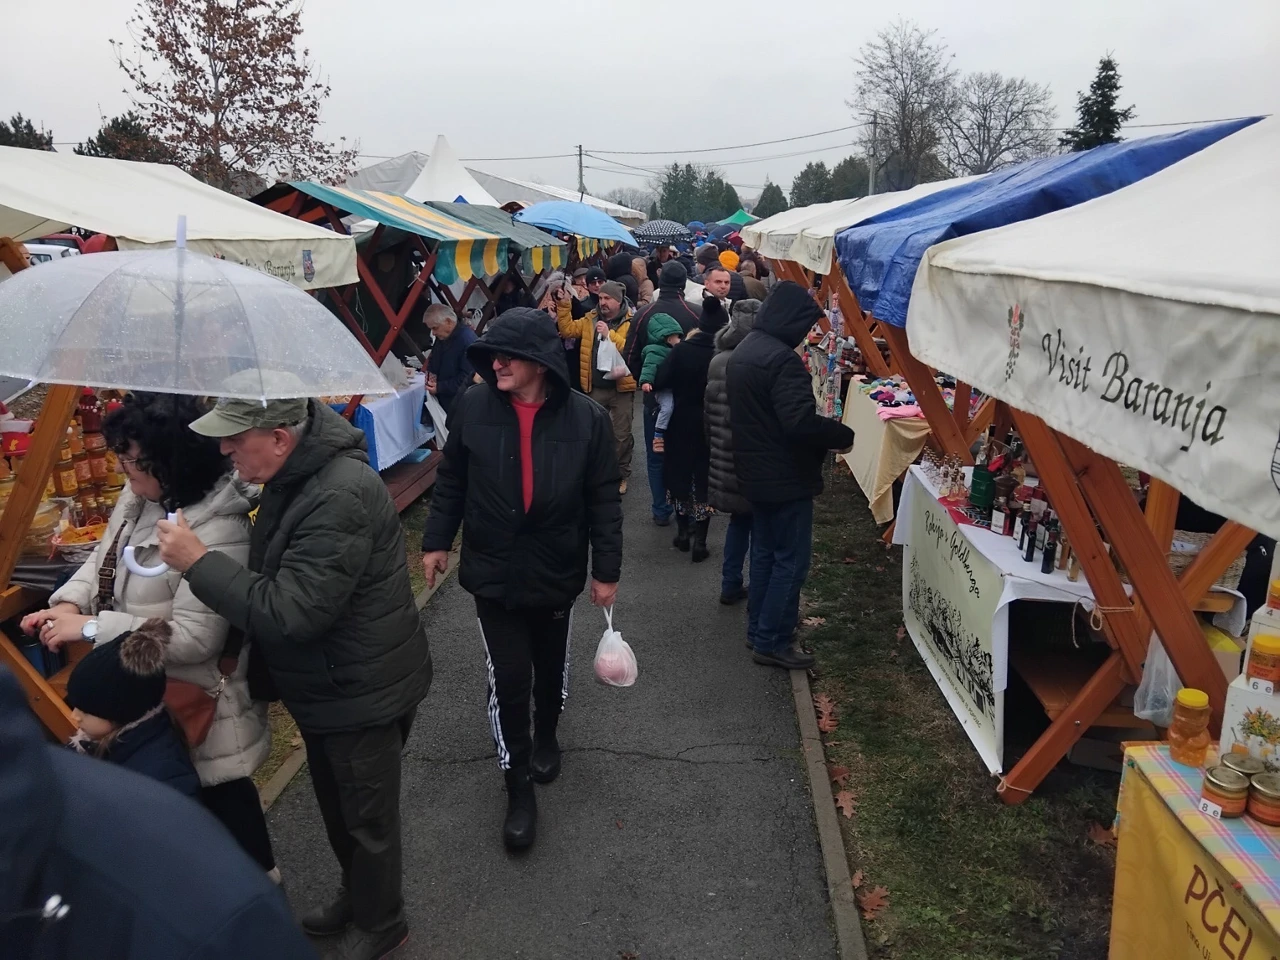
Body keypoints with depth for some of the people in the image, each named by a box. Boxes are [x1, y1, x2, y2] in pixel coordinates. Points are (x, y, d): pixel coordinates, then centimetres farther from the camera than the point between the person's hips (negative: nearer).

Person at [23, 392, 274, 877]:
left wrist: (90, 627, -26)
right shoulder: (138, 496, -4)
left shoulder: (218, 532, -32)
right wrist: (69, 603, -9)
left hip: (195, 698, -9)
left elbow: (193, 638, -31)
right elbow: (105, 557, 11)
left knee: (220, 792, 13)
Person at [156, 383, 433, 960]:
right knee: (336, 804, 27)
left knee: (367, 816, 12)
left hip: (362, 693, -10)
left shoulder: (339, 498, -32)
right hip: (326, 686, 10)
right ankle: (356, 897, 50)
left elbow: (290, 611, -32)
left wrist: (197, 562, -27)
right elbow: (274, 581, 15)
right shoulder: (295, 476, 1)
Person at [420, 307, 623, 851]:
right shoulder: (474, 406, -11)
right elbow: (451, 481, 2)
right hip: (493, 571, 0)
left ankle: (546, 736, 51)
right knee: (508, 679, -1)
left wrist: (606, 569, -6)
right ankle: (518, 787, 17)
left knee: (551, 668, 20)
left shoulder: (587, 418, -14)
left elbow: (604, 500, -7)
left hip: (556, 572, 1)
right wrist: (437, 540, 3)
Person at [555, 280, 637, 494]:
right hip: (595, 387, 4)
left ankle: (621, 475, 21)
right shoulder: (590, 320, 8)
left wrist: (610, 334, -23)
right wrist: (564, 306, -3)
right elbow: (567, 330, 5)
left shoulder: (630, 323, -7)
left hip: (621, 388, -4)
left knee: (621, 434, 6)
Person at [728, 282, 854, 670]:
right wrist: (845, 435, -17)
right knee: (791, 558, 1)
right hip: (786, 476, -10)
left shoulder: (744, 350, 8)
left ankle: (758, 628, 30)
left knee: (764, 550, 19)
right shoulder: (783, 360, -23)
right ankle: (772, 642, 8)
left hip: (755, 471, 10)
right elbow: (801, 423, -31)